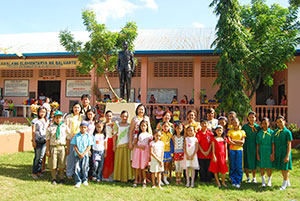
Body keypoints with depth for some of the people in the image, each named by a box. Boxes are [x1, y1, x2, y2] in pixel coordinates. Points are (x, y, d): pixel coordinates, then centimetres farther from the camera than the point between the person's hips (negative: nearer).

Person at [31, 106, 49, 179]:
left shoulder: (47, 121, 15)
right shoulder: (35, 121, 2)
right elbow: (33, 131, 0)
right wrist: (33, 141, -6)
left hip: (45, 140, 3)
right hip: (37, 140, -3)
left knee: (41, 156, 0)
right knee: (37, 157, -3)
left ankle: (39, 171, 11)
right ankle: (34, 172, 8)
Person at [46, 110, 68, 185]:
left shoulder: (65, 127, 6)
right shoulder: (50, 128, 5)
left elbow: (68, 138, 7)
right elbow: (47, 140, 6)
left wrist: (67, 149, 4)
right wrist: (47, 150, 1)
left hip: (62, 147, 0)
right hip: (53, 147, 0)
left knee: (61, 165, 6)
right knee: (53, 165, 5)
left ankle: (62, 179, 21)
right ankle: (53, 179, 22)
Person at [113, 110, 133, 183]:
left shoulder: (129, 125, 7)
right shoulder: (117, 124, 8)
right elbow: (115, 135, 7)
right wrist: (114, 145, 3)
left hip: (127, 145, 0)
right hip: (119, 145, 1)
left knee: (126, 161, -1)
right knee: (119, 161, 3)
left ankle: (125, 177, 6)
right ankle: (118, 177, 12)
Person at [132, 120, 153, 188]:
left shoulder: (149, 135, 7)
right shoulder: (138, 134, 9)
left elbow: (149, 145, 6)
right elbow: (135, 144, 5)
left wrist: (149, 155, 0)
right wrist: (140, 147, -14)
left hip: (145, 152, -1)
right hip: (138, 151, 1)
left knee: (143, 167, -1)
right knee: (137, 167, 2)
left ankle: (144, 181, 9)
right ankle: (136, 181, 12)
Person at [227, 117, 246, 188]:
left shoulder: (242, 131, 10)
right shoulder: (230, 131, 7)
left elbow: (243, 141, -1)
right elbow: (229, 141, -4)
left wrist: (233, 140, -5)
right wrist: (238, 143, -9)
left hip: (239, 150, 0)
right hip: (232, 150, 0)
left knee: (239, 167, -1)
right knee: (232, 166, 1)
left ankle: (238, 182, 6)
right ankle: (233, 181, 9)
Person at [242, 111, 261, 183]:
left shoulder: (258, 127, 2)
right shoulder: (245, 126, -1)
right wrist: (243, 145, -7)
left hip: (255, 147, 1)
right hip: (247, 147, -1)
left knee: (254, 161, 8)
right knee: (247, 161, 3)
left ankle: (254, 177, 22)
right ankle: (248, 177, 18)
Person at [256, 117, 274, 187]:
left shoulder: (271, 132, -1)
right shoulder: (259, 133, 4)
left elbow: (273, 144, -3)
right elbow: (257, 144, 6)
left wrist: (273, 153, -8)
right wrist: (257, 153, 1)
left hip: (269, 151, -1)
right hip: (261, 151, 2)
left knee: (269, 167, 5)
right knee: (262, 166, 7)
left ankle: (269, 181, 21)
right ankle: (263, 181, 21)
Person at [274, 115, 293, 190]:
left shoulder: (287, 132, -9)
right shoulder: (275, 131, 6)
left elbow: (289, 145, -10)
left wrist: (287, 156, -14)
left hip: (284, 152, -6)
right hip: (277, 153, 6)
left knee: (285, 169, 3)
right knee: (281, 169, 15)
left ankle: (284, 184, 16)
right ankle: (288, 183, 32)